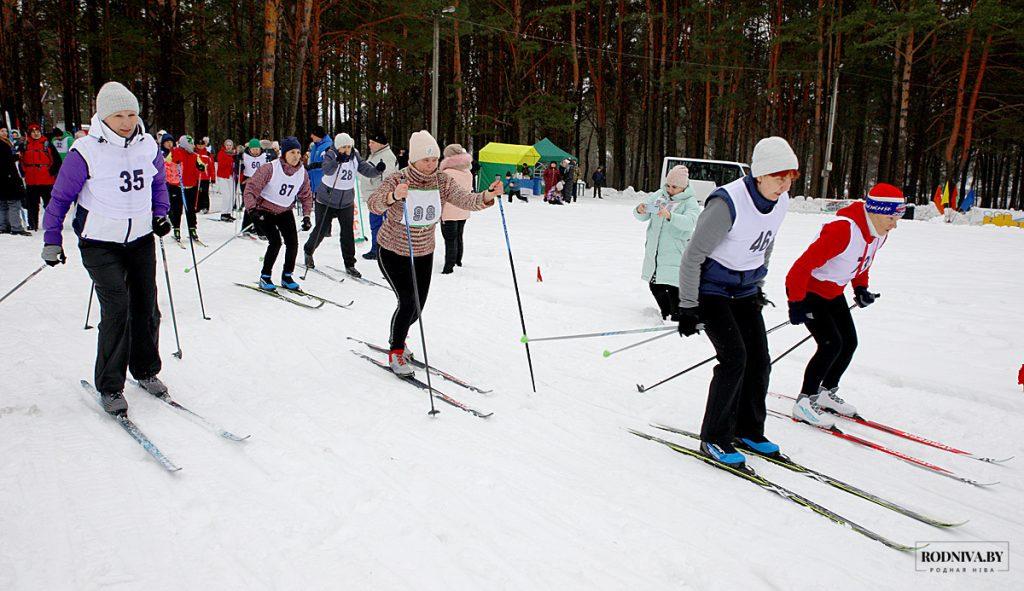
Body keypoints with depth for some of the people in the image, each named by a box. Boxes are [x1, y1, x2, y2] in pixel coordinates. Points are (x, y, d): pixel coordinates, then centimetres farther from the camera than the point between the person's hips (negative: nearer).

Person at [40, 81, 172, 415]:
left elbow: (158, 183, 18)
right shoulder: (86, 152, -14)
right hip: (100, 244, -5)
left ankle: (145, 371, 28)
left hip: (141, 240, 5)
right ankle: (109, 387, -1)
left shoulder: (148, 146, 0)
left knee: (146, 306, 8)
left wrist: (161, 214, 5)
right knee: (116, 309, -14)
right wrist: (52, 240, -6)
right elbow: (61, 197, -4)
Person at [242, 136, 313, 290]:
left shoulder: (302, 172, -7)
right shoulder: (270, 168, -23)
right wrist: (252, 209, -38)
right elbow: (251, 189, -24)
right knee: (275, 242, -17)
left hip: (285, 212, 5)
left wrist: (306, 216, -6)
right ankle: (265, 277, 1)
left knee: (292, 243, -7)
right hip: (264, 211, -5)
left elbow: (306, 196, 5)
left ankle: (287, 276, 13)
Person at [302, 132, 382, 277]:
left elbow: (367, 171, -8)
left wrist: (377, 170, -30)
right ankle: (308, 251, 35)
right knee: (321, 230, 7)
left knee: (348, 233, -1)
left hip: (347, 202, 3)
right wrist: (338, 161, -51)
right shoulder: (330, 154, -16)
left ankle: (349, 264, 7)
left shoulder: (355, 157, -5)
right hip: (326, 201, -3)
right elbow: (327, 171, -34)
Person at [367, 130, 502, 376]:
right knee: (408, 302, -15)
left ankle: (397, 337, 41)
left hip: (424, 254, 5)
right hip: (394, 253, -5)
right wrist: (393, 196, -57)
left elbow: (466, 200, -17)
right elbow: (374, 204, -36)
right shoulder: (397, 180, -21)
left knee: (418, 305, 10)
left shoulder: (442, 181, -8)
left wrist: (486, 196, -38)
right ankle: (396, 352, 6)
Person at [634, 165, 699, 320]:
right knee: (655, 286, 16)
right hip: (654, 250, 6)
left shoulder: (689, 202, -7)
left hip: (674, 253, -6)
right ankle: (666, 314, 35)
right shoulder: (658, 195, 6)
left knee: (673, 288, -10)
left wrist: (670, 216, -42)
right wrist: (639, 210, -19)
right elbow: (642, 217, 6)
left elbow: (689, 222, -26)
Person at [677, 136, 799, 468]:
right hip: (711, 289, -7)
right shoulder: (729, 203, -26)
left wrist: (758, 287, 20)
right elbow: (693, 256, -21)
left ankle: (748, 430, 23)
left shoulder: (780, 202, -3)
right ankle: (714, 438, -1)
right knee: (734, 358, -15)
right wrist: (688, 307, -19)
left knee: (759, 361, 4)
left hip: (745, 291, 7)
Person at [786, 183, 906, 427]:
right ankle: (804, 402, -3)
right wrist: (796, 303, -25)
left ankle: (827, 393, 29)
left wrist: (861, 288, 3)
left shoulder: (879, 233, -3)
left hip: (833, 293, 9)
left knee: (849, 343, 9)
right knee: (831, 344, -15)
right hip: (809, 290, -9)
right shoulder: (842, 230, -32)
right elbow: (804, 265, -30)